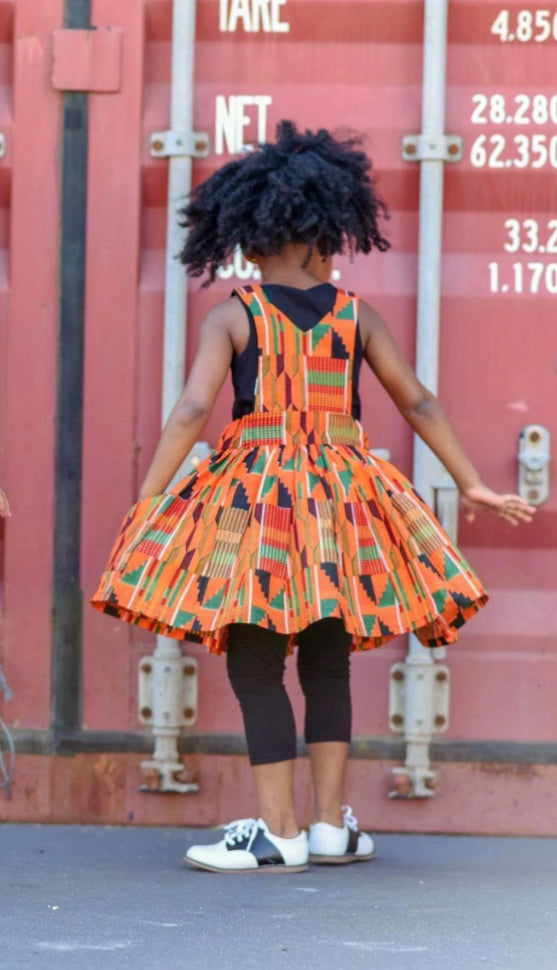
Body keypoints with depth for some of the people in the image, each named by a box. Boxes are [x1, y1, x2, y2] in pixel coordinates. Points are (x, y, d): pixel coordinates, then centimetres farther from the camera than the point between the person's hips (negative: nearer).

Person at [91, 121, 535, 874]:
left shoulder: (232, 317, -3)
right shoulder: (357, 317, 5)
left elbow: (193, 410, -12)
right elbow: (418, 402, 8)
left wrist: (145, 499, -11)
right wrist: (470, 484, 16)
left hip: (252, 500, -3)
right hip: (341, 500, 3)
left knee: (256, 670, 0)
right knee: (327, 666, 14)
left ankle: (280, 834, -3)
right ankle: (331, 825, 13)